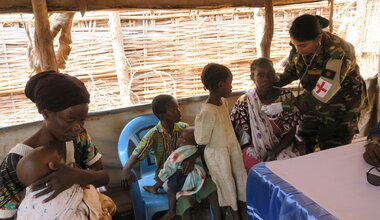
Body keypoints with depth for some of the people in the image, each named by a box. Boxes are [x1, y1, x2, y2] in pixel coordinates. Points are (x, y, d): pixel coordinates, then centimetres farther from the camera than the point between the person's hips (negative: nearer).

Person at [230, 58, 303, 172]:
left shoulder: (286, 96, -1)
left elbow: (291, 131, -1)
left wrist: (275, 151, -13)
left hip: (281, 146, 1)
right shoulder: (244, 102, -6)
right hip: (254, 148, -1)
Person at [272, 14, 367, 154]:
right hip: (316, 103, 6)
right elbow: (290, 72, 2)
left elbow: (322, 95, -37)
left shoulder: (339, 54, -35)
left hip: (341, 111, -6)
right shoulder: (298, 47, -14)